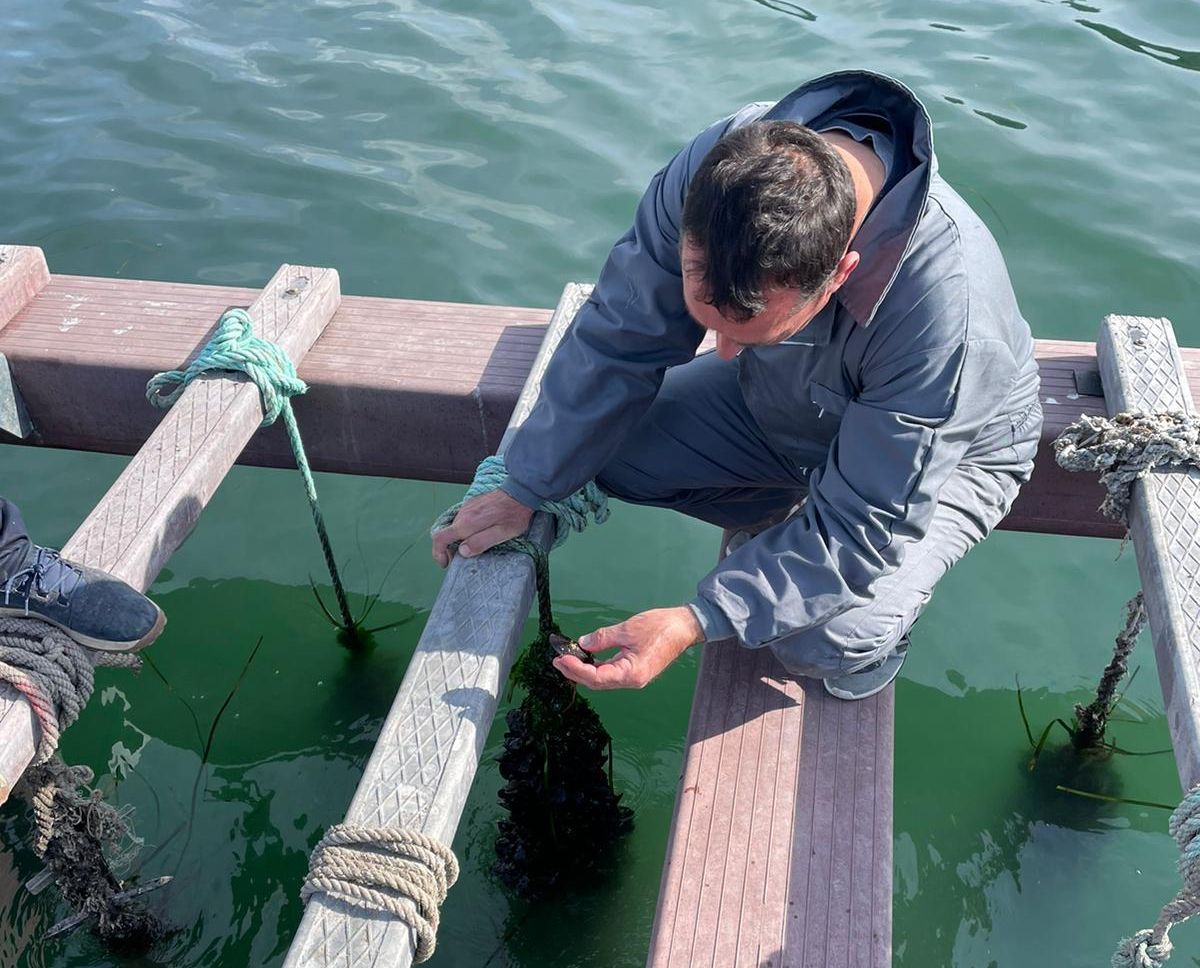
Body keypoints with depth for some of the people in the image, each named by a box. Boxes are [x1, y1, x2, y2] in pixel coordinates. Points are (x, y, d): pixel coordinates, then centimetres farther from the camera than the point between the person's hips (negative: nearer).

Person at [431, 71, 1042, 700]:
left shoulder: (947, 302, -43)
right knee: (596, 438, -8)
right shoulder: (719, 166, -30)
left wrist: (696, 622, -39)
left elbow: (863, 526, -32)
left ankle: (878, 621, 9)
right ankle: (783, 528, 11)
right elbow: (621, 340, -16)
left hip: (943, 458, -5)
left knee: (821, 640, -28)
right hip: (782, 400, 5)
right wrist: (525, 490, -11)